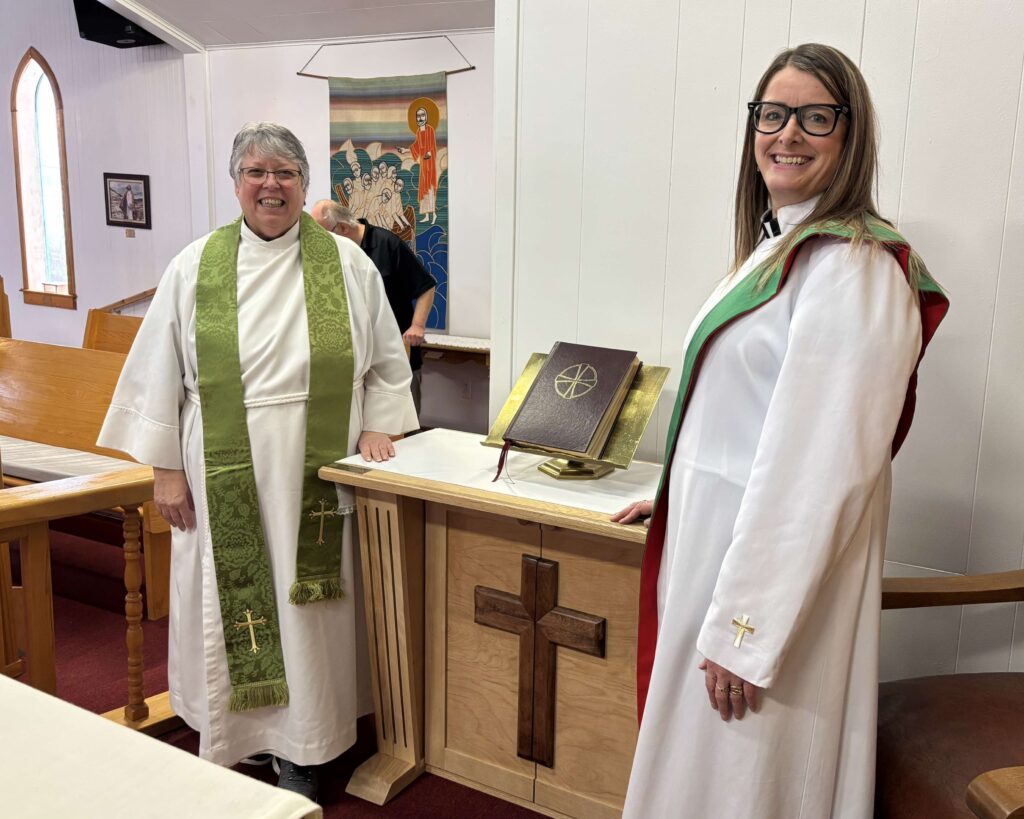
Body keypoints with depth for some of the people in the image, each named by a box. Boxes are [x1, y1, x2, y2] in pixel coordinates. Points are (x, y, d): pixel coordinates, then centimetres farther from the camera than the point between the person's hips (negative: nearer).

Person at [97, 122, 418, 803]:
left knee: (306, 614, 7)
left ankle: (300, 749, 24)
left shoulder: (347, 263, 2)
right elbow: (159, 372, 4)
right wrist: (165, 468, 1)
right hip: (225, 481, 0)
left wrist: (376, 426, 0)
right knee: (229, 610, 8)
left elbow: (386, 359, 11)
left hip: (317, 478, 0)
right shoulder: (195, 268, 2)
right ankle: (231, 743, 26)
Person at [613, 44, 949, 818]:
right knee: (703, 756, 21)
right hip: (720, 535, 9)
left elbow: (817, 467, -24)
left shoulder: (852, 269, -19)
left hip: (779, 568, -9)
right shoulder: (778, 247, 11)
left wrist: (745, 626, -23)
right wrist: (675, 495, 26)